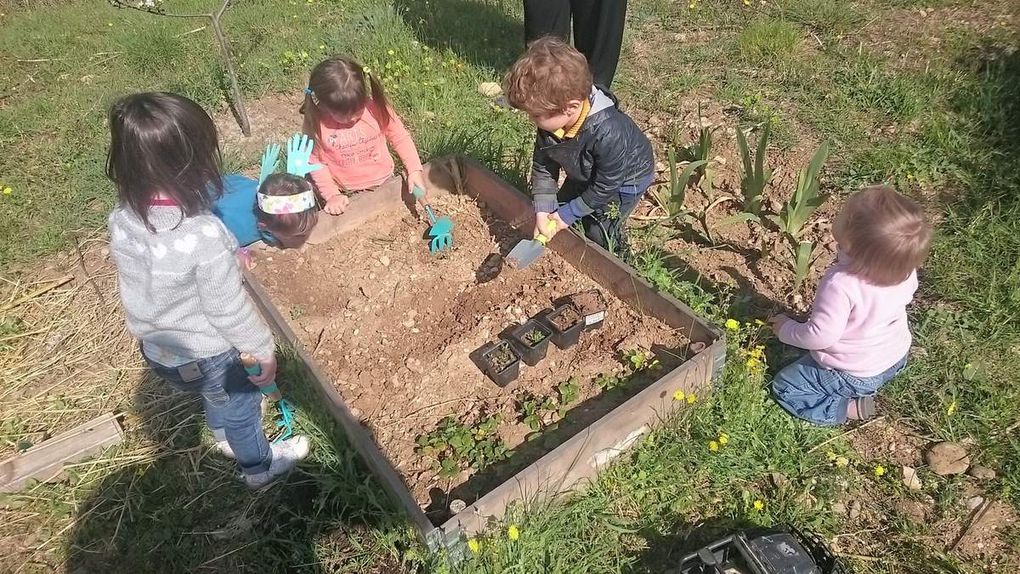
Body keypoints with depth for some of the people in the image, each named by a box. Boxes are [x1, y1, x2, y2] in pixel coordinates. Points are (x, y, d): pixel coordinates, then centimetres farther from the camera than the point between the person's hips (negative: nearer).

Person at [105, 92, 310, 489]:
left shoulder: (124, 220, -15)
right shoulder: (203, 235, -37)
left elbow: (142, 285, 0)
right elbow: (229, 309, -26)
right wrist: (263, 348, -10)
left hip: (155, 347, 6)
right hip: (202, 354, -6)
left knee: (216, 393, 35)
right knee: (240, 404, 23)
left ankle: (225, 437, 64)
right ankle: (259, 467, 49)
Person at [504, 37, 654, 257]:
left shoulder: (608, 135, -46)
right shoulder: (551, 120, -27)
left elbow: (604, 187, -32)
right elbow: (542, 165, -15)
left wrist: (569, 214, -23)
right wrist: (543, 209, -22)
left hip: (625, 179, -6)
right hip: (585, 174, 6)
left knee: (599, 230, -2)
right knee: (559, 207, 13)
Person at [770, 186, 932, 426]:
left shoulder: (841, 284, -40)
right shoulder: (905, 268, -18)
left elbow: (820, 336, -32)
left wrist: (786, 329, -15)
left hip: (853, 376, -7)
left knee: (784, 387, 8)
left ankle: (848, 409, -3)